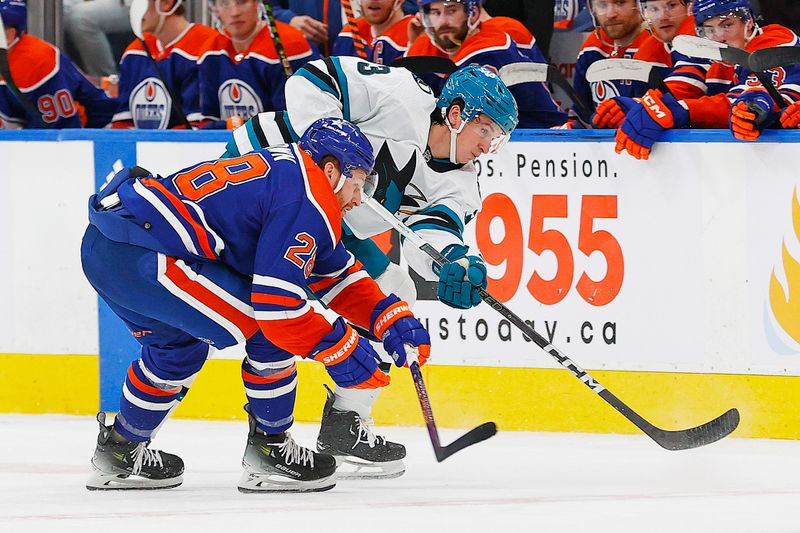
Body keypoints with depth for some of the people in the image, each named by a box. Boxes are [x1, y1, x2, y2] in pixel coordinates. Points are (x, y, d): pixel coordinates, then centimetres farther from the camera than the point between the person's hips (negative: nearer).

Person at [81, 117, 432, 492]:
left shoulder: (285, 172, 24)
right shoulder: (308, 201, -7)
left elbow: (334, 272, 31)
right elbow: (276, 300, -13)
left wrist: (391, 318, 21)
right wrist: (338, 350, -1)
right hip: (134, 252, -10)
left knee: (179, 344, 32)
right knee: (271, 330, -3)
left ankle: (120, 451, 42)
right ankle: (269, 450, 9)